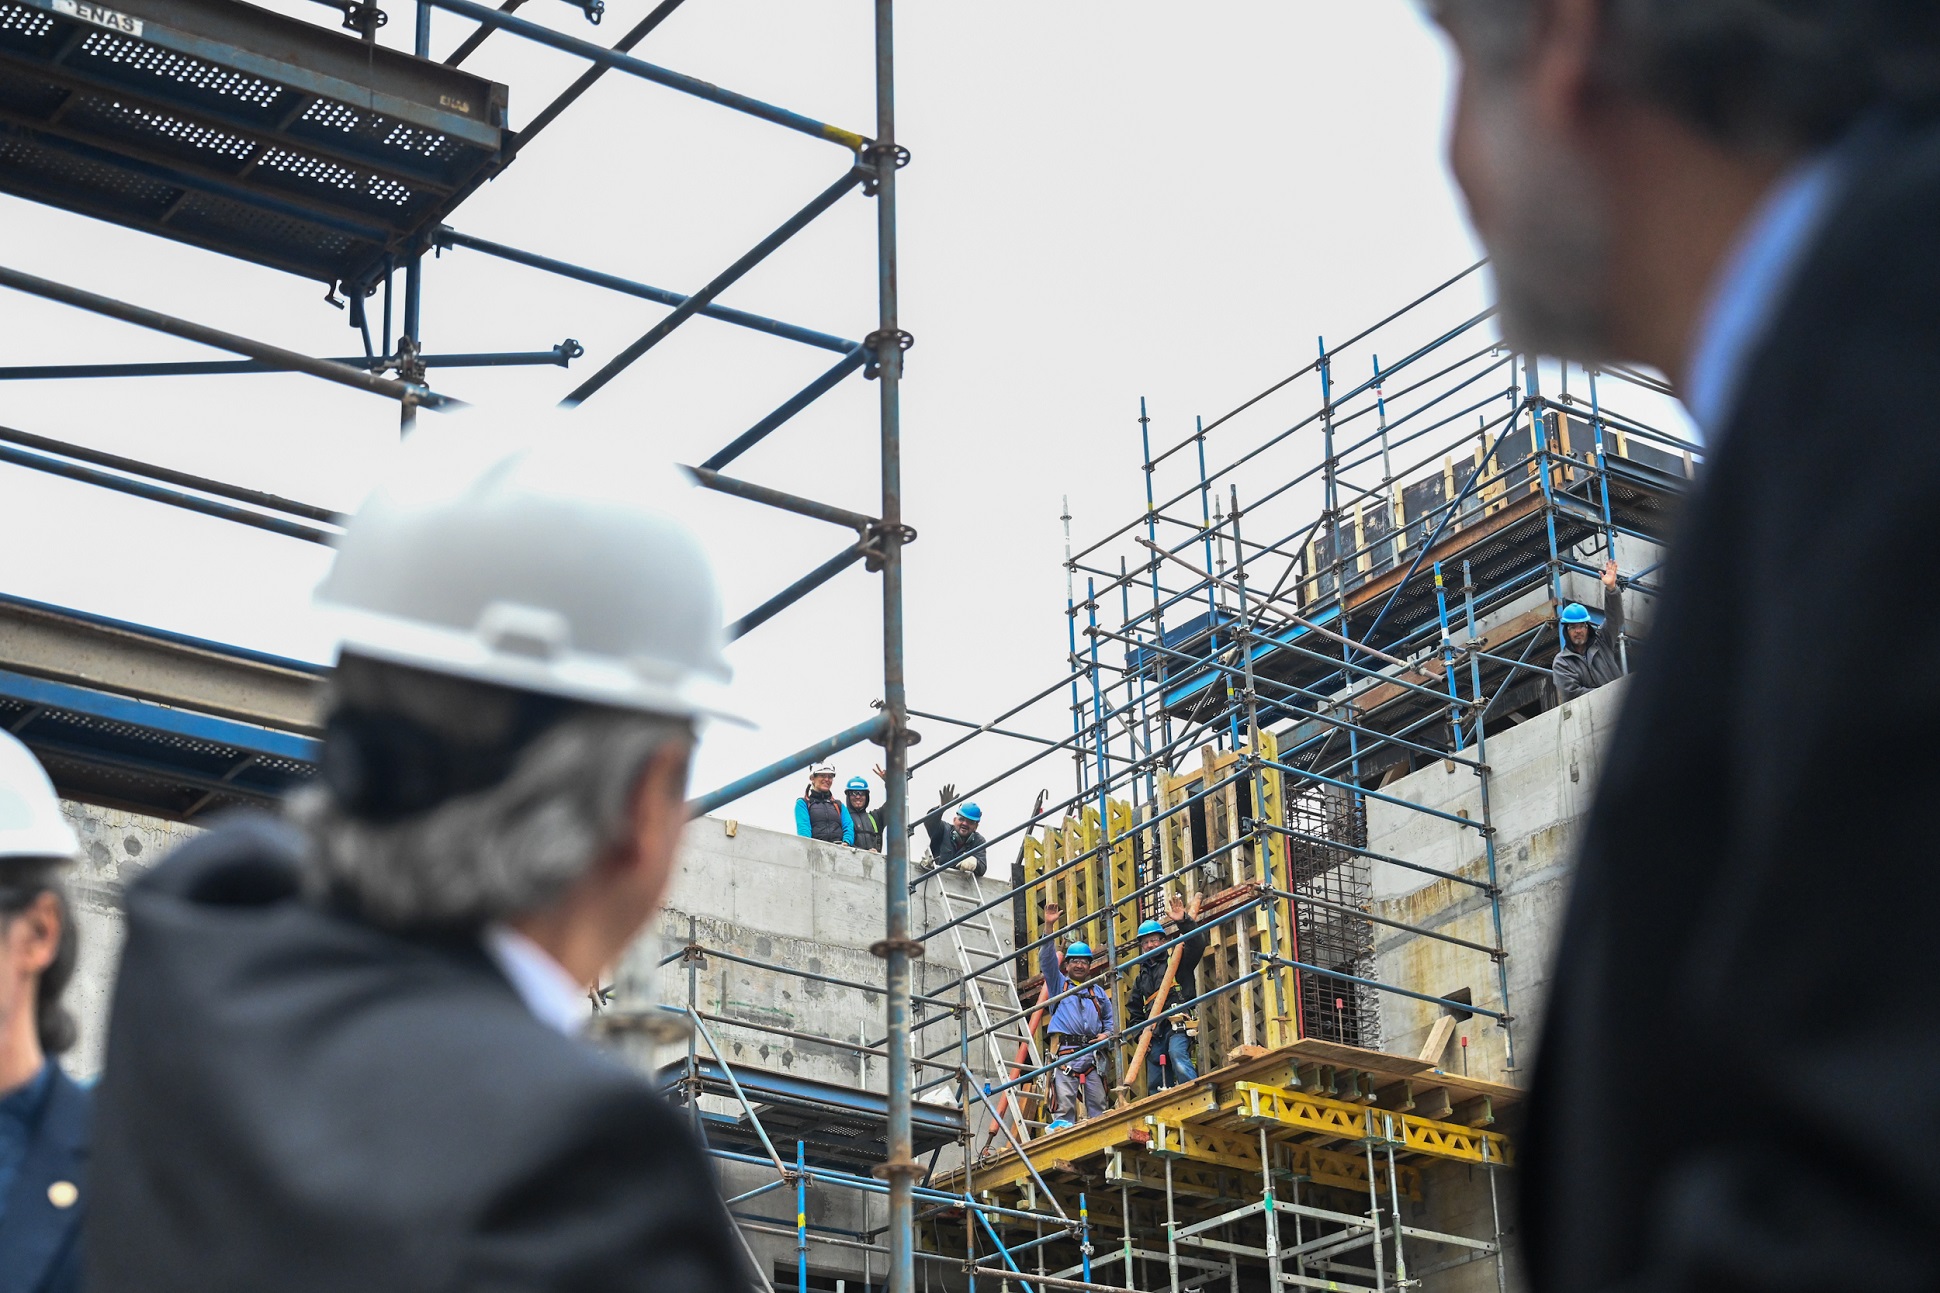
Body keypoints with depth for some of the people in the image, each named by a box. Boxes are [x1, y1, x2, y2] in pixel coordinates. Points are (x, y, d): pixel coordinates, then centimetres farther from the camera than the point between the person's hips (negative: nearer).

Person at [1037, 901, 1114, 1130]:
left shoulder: (1098, 991, 26)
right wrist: (1049, 927, -7)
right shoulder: (1059, 984, 17)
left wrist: (1107, 1034, 3)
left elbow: (1110, 1019, 27)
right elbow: (1047, 959, 4)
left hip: (1093, 1053, 3)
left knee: (1098, 1106, -3)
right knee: (1064, 1104, -14)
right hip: (1065, 1050, -3)